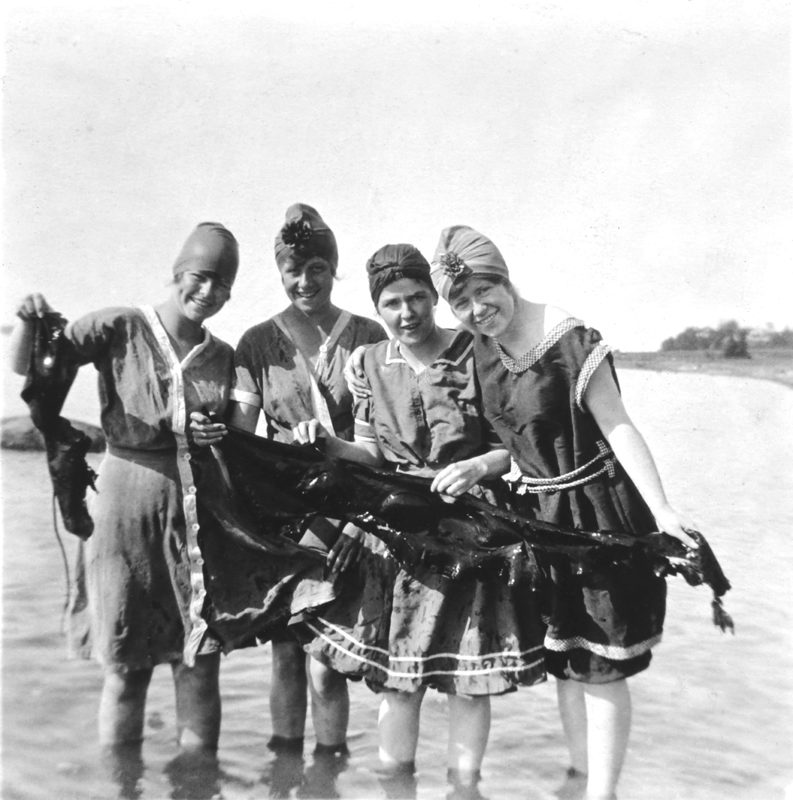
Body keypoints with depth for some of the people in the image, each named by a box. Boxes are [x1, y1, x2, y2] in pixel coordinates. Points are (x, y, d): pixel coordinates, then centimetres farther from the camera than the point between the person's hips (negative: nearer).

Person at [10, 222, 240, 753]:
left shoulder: (223, 357, 9)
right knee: (126, 663, 7)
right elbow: (27, 366, -6)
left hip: (200, 515, 3)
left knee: (201, 659, 7)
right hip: (128, 505, -3)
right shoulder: (121, 329, -1)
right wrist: (33, 325, -26)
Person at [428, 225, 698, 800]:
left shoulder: (571, 340, -19)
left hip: (596, 512, -7)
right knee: (563, 657, 18)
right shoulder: (480, 348, 1)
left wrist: (661, 509, -26)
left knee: (600, 664, 4)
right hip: (539, 513, 7)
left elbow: (618, 426, -19)